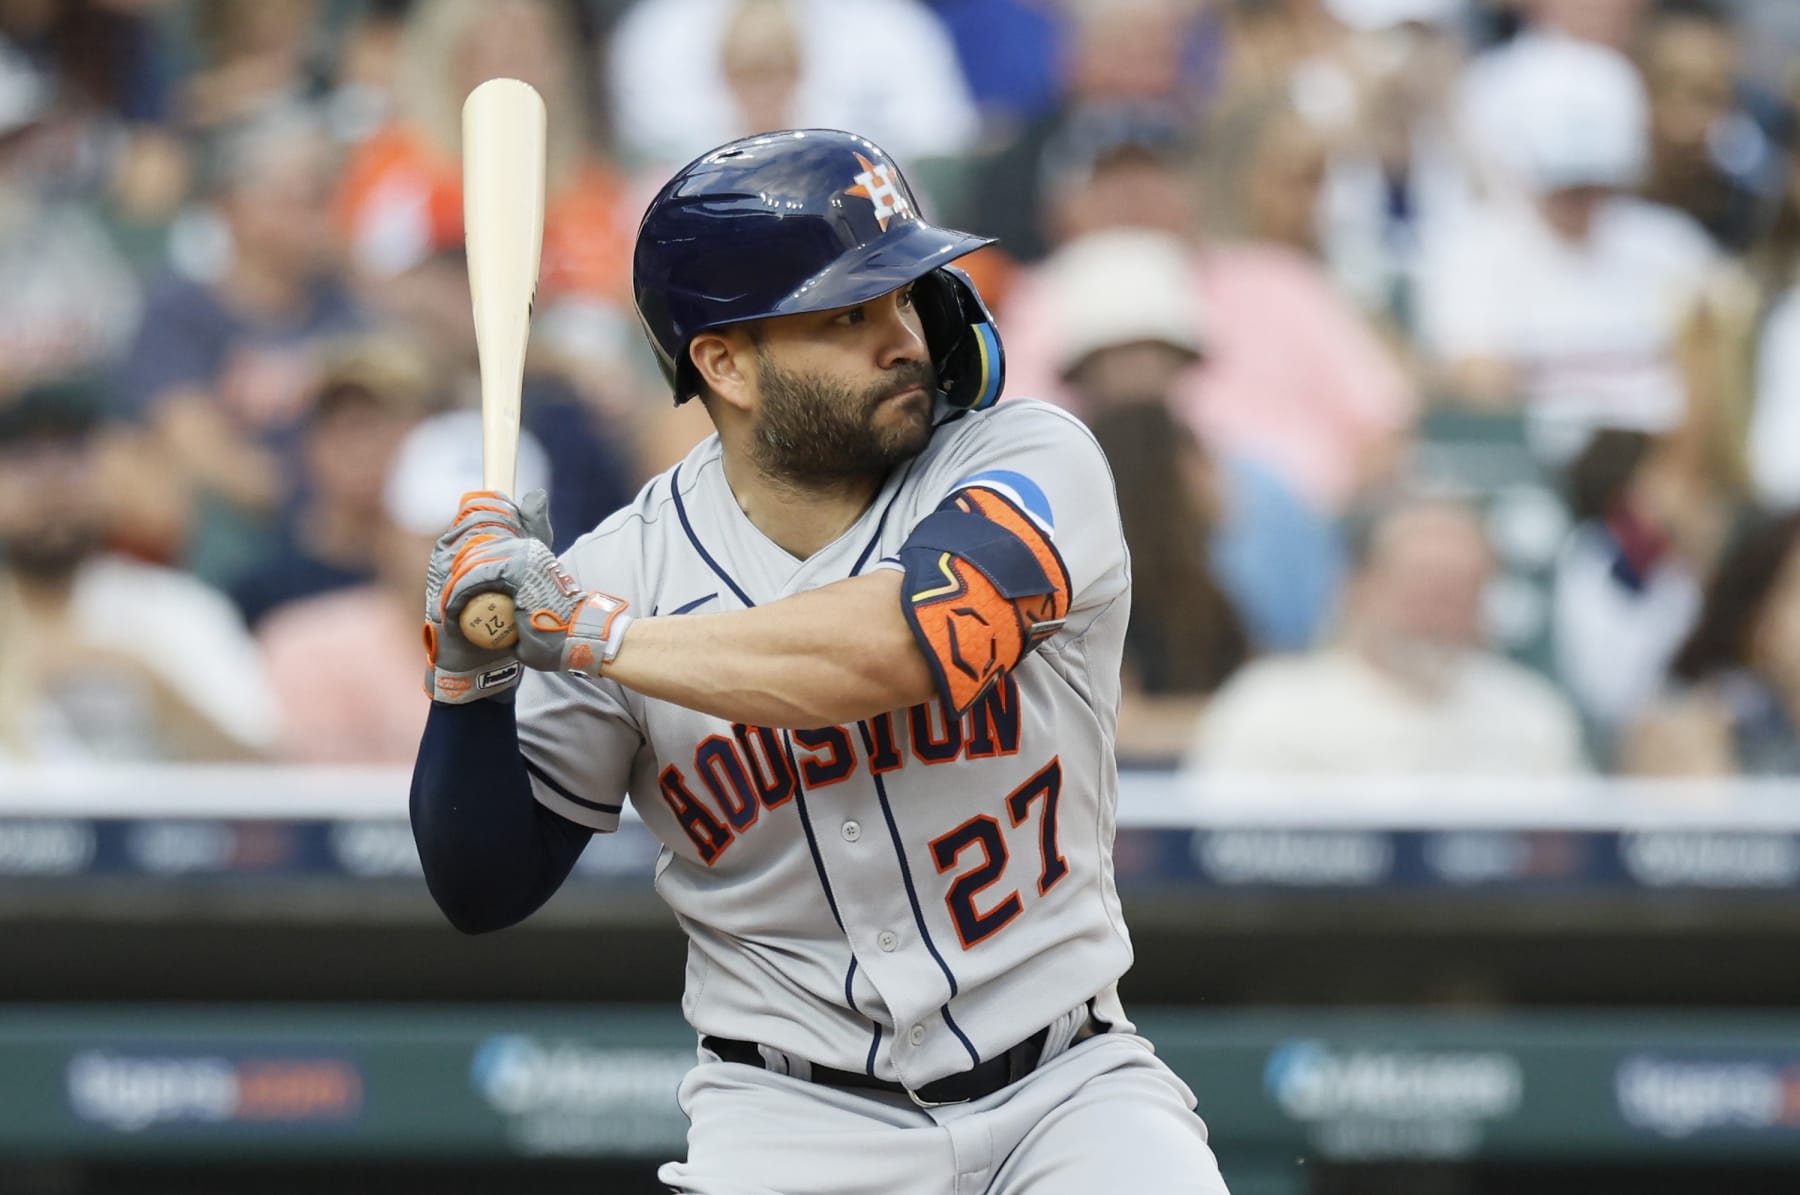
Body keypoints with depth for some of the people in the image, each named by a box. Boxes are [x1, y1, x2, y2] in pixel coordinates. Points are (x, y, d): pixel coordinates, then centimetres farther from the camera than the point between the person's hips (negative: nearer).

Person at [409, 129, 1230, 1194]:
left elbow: (899, 647, -27)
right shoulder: (625, 570, -3)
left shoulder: (1034, 461, -7)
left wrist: (593, 631, -22)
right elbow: (485, 891, 2)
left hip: (1064, 1092, 0)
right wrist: (471, 679, -15)